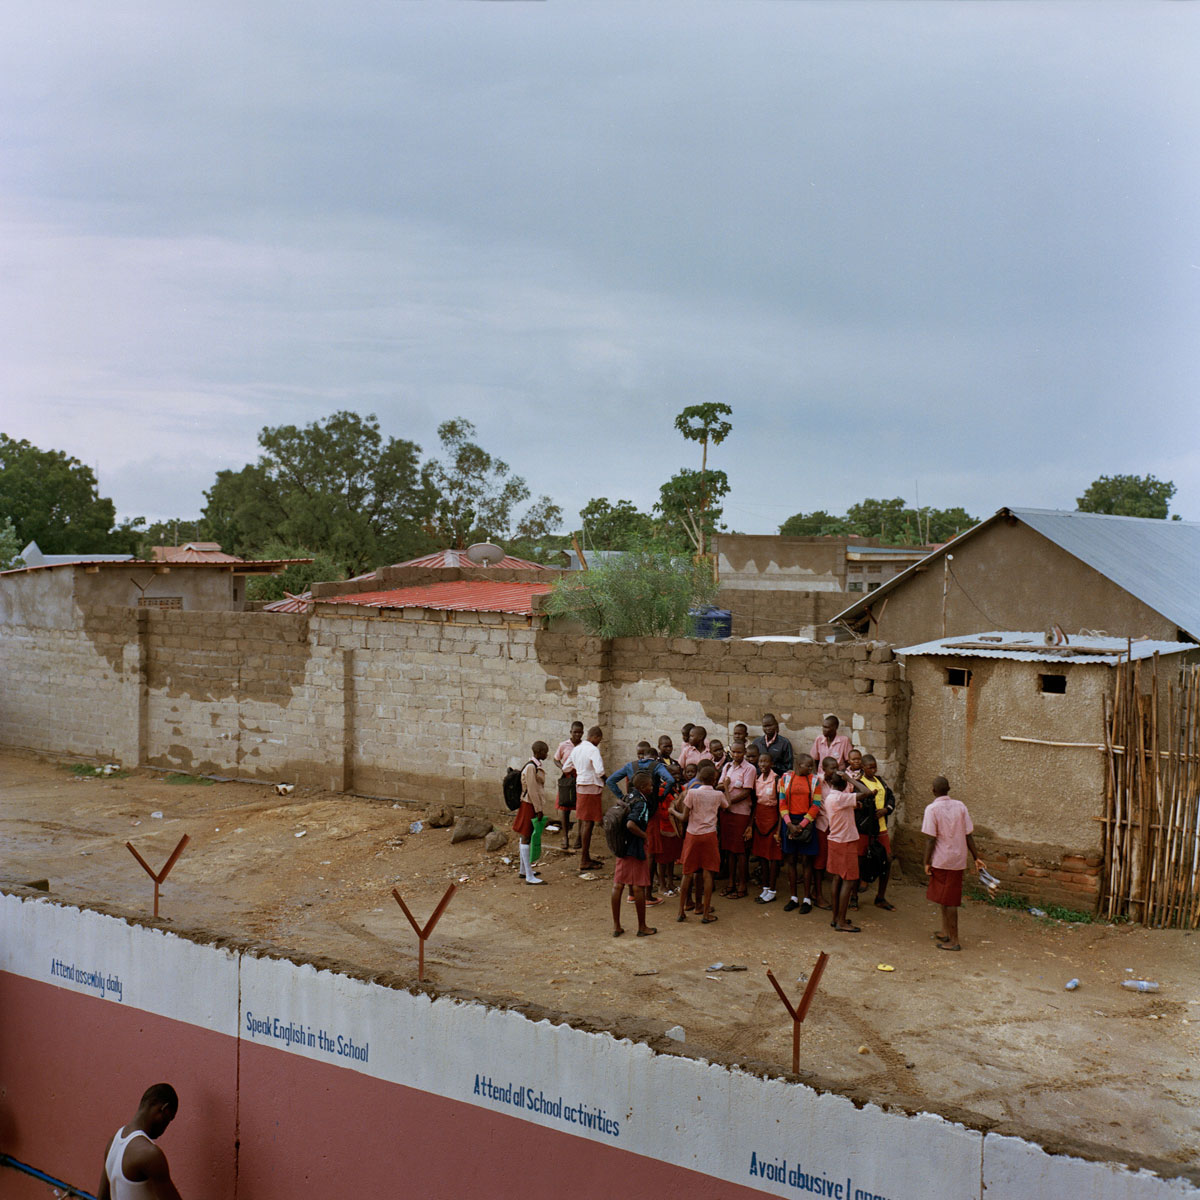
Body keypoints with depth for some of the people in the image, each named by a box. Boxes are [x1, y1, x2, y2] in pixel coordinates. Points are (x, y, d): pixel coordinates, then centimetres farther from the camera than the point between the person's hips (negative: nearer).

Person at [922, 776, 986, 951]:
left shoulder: (932, 809, -12)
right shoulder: (960, 806, 3)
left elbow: (930, 839, -15)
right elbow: (968, 835, 3)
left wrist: (927, 862, -9)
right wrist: (976, 858, 9)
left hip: (941, 860, -6)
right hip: (958, 859, 6)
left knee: (947, 901, 1)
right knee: (947, 898, 19)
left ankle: (954, 941, 3)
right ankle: (945, 932, 27)